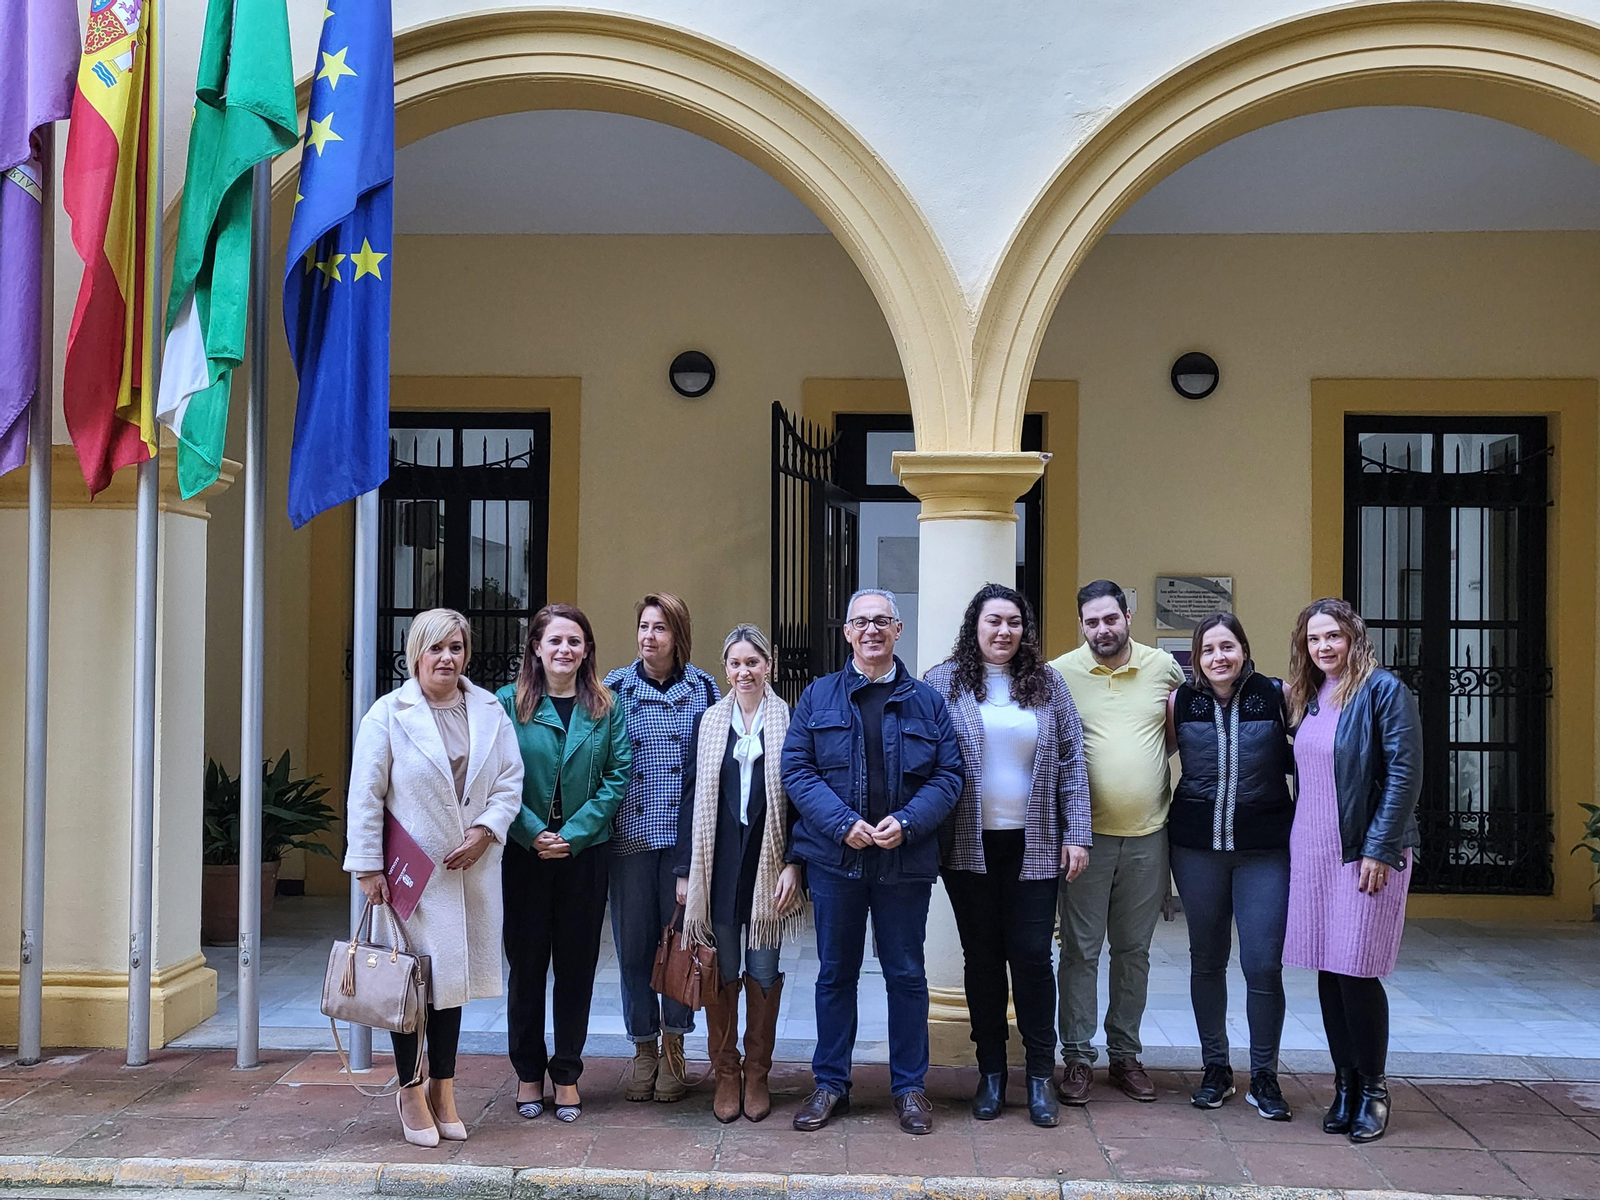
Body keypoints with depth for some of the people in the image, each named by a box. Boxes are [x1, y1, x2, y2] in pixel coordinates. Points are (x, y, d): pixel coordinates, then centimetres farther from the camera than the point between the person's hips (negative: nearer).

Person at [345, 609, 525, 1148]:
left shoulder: (489, 711, 7)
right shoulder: (388, 713, -4)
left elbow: (509, 782, 8)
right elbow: (365, 796, -4)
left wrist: (485, 830, -8)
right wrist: (368, 867, -7)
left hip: (472, 868, 4)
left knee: (452, 978, 12)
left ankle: (443, 1092, 24)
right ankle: (411, 1092, 18)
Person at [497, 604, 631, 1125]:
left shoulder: (605, 708, 3)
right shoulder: (509, 703, 0)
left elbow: (619, 776, -2)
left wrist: (574, 833, -11)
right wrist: (532, 832, -15)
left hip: (586, 853, 1)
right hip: (525, 853, -1)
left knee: (577, 964, 7)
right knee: (526, 964, 6)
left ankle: (567, 1073, 20)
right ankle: (528, 1073, 20)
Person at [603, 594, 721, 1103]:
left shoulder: (703, 688, 4)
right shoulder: (614, 688, 4)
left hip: (685, 834, 0)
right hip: (630, 833, 0)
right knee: (633, 943, 5)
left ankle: (674, 1048, 20)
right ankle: (644, 1048, 20)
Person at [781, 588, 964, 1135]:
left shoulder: (927, 701, 5)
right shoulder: (818, 696, 4)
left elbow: (948, 776, 1)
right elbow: (796, 768, -2)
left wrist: (906, 823, -15)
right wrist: (843, 822, -15)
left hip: (905, 860, 0)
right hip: (834, 858, 0)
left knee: (906, 976, 8)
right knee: (835, 973, 10)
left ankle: (909, 1087, 21)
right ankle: (830, 1084, 22)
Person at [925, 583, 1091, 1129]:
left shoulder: (1047, 684, 6)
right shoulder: (943, 683, 1)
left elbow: (1072, 761, 6)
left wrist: (1076, 834, 0)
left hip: (1034, 847, 1)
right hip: (969, 847, 0)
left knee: (1032, 955, 1)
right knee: (982, 956, 8)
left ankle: (1040, 1074, 14)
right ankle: (991, 1071, 20)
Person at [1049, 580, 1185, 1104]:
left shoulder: (1164, 667, 3)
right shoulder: (1060, 673, -4)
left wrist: (1157, 762, 4)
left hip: (1148, 834, 2)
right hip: (1088, 832, -2)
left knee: (1134, 950, 13)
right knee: (1080, 950, 3)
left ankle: (1125, 1053, 25)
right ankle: (1078, 1057, 14)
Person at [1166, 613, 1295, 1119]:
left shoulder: (1278, 696, -3)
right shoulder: (1179, 702, 1)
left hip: (1265, 848, -2)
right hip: (1196, 846, 2)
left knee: (1263, 964, -4)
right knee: (1206, 960, 11)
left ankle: (1264, 1075, 14)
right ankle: (1215, 1068, 26)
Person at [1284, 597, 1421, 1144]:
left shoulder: (1383, 690, -8)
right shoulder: (1305, 698, 12)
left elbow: (1404, 773, -13)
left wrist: (1380, 850, -16)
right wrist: (1298, 842, 10)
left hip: (1368, 853, -6)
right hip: (1312, 853, 6)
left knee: (1356, 972, -4)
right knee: (1327, 973, 9)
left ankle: (1372, 1088, 13)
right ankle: (1345, 1084, 21)